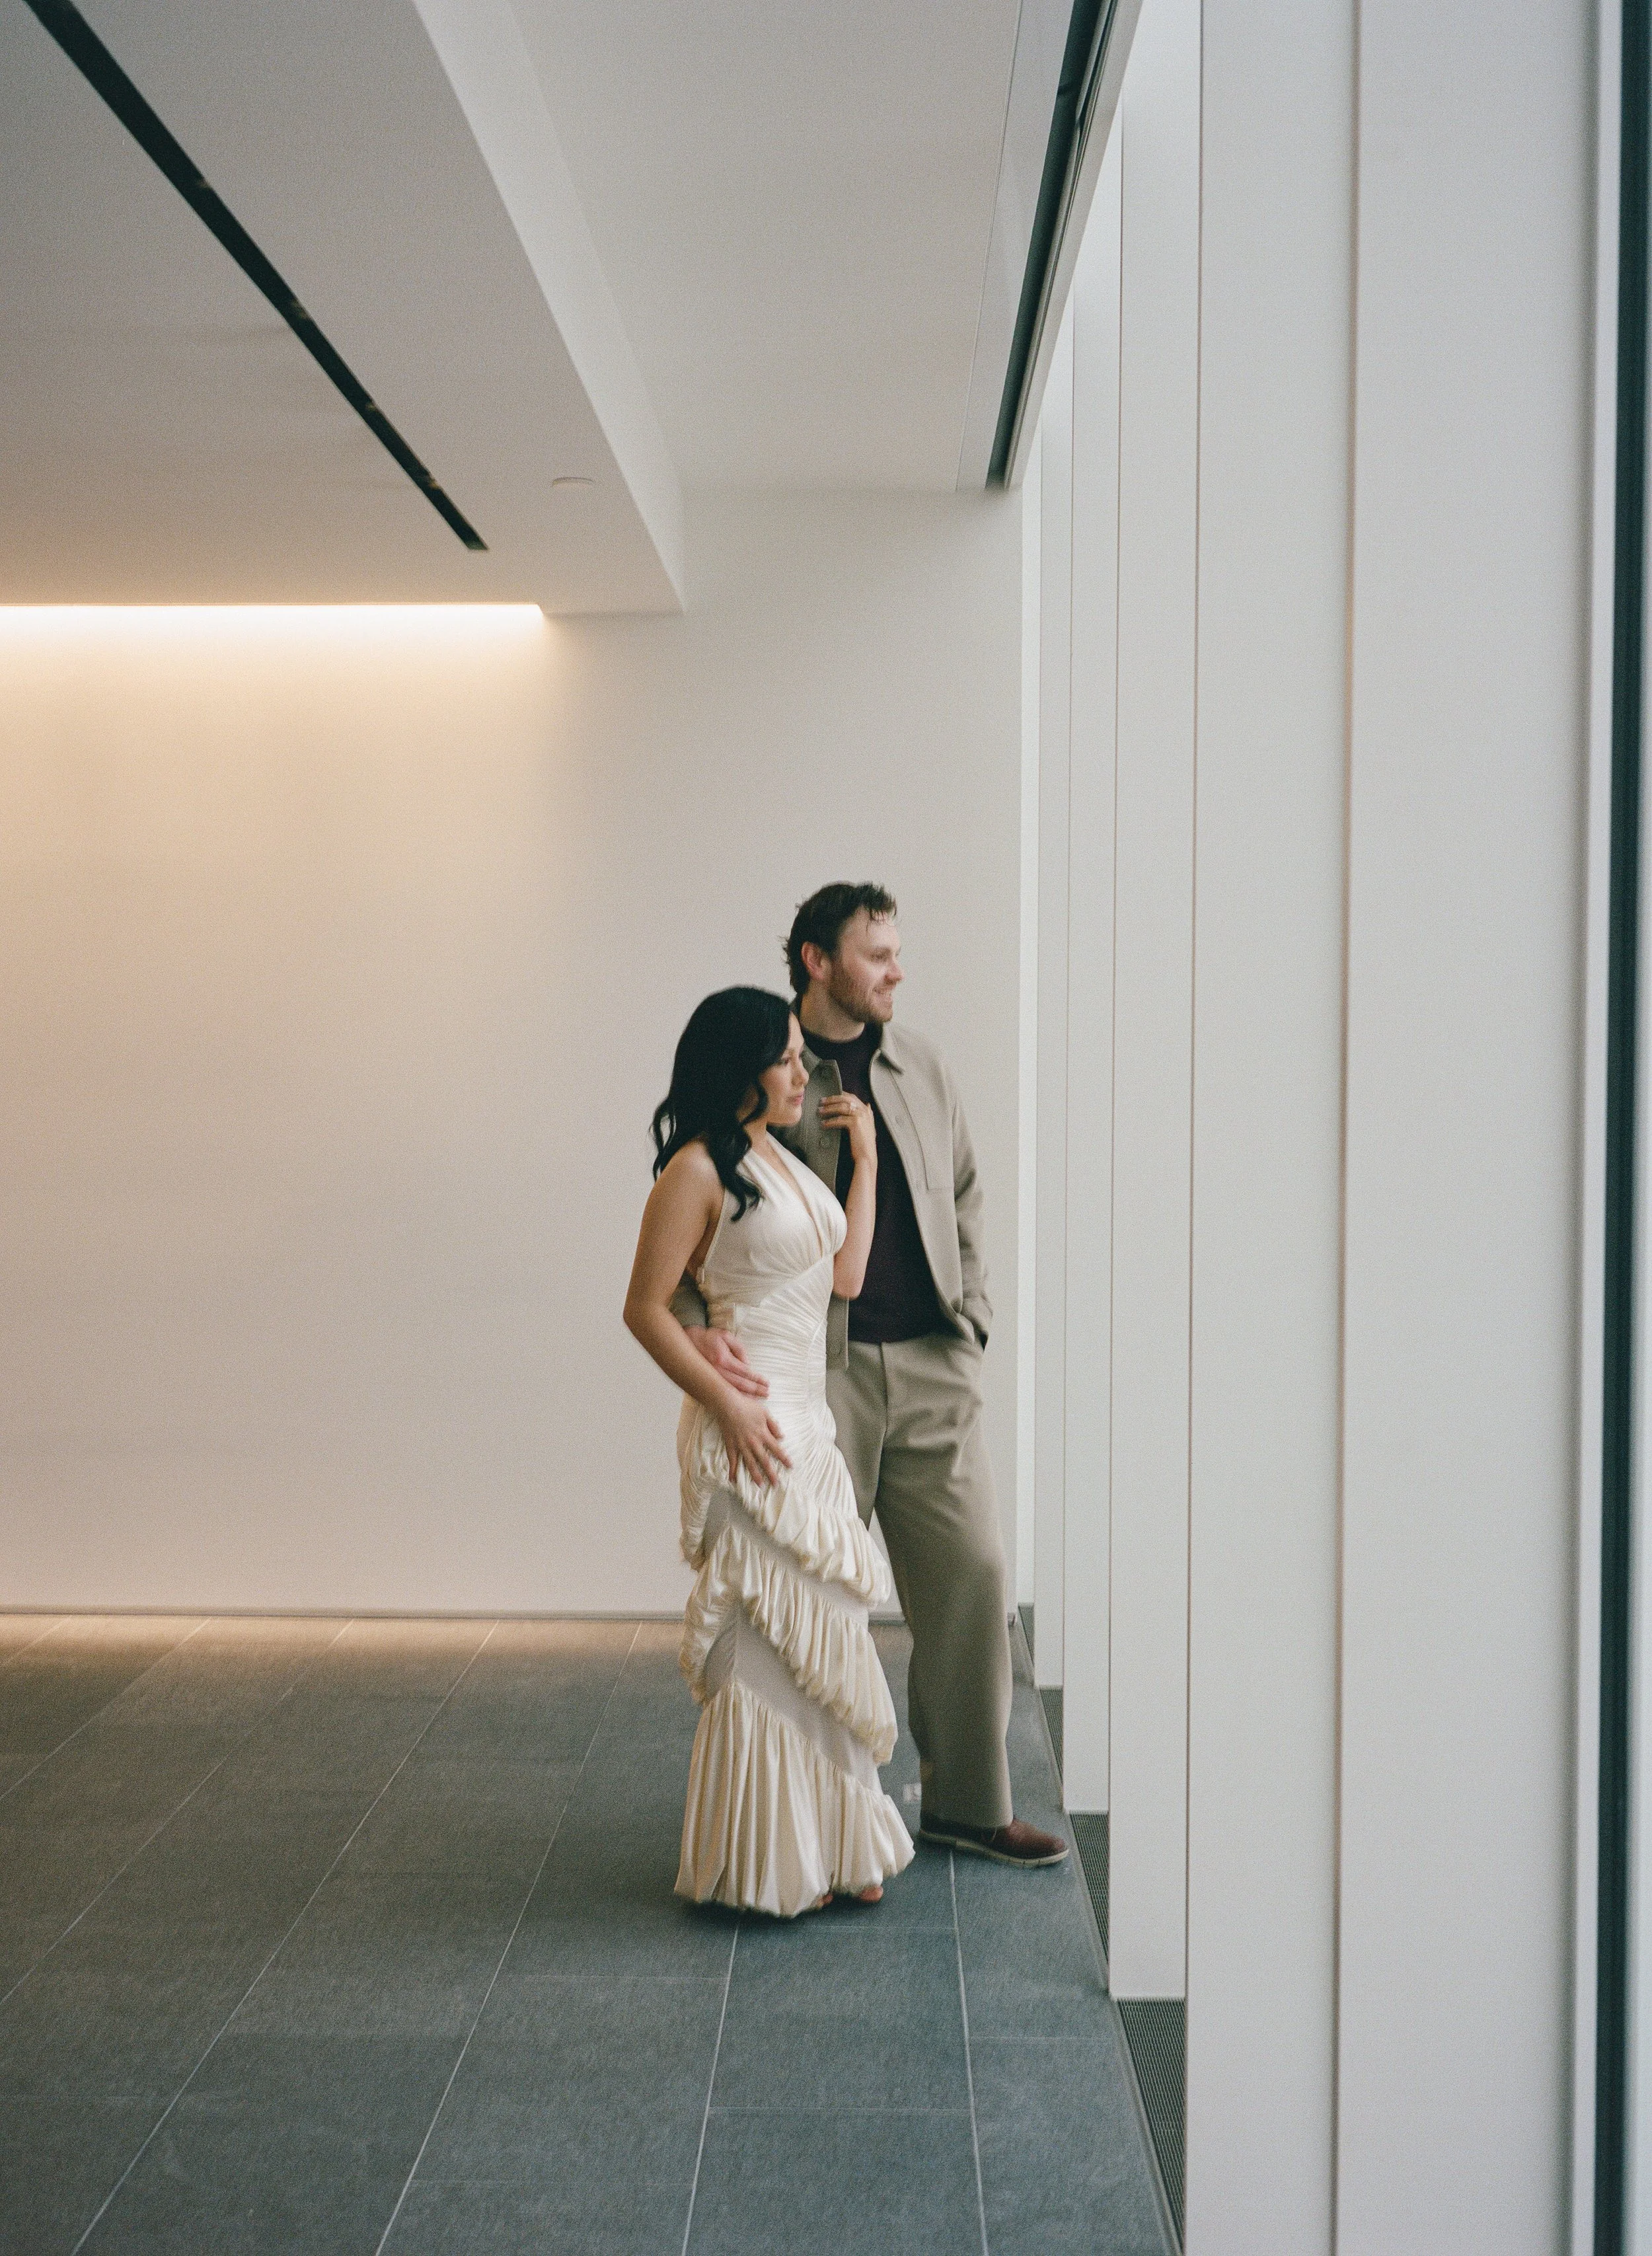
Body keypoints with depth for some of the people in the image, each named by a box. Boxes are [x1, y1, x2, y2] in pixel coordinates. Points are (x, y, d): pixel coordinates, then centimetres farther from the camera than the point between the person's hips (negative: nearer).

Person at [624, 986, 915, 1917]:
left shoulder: (786, 1160, 15)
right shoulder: (701, 1168, -11)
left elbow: (845, 1275, 5)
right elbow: (647, 1308, -12)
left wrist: (866, 1157, 8)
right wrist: (727, 1403, -17)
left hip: (808, 1422, 9)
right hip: (752, 1426, -9)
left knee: (811, 1637, 14)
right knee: (763, 1644, -2)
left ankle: (825, 1849, 25)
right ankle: (763, 1868, 10)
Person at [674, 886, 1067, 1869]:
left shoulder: (921, 1064, 11)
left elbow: (964, 1196, 20)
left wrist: (972, 1317, 10)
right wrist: (700, 1327, -25)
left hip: (930, 1366, 5)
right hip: (815, 1371, -4)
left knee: (973, 1572, 4)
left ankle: (971, 1803, 19)